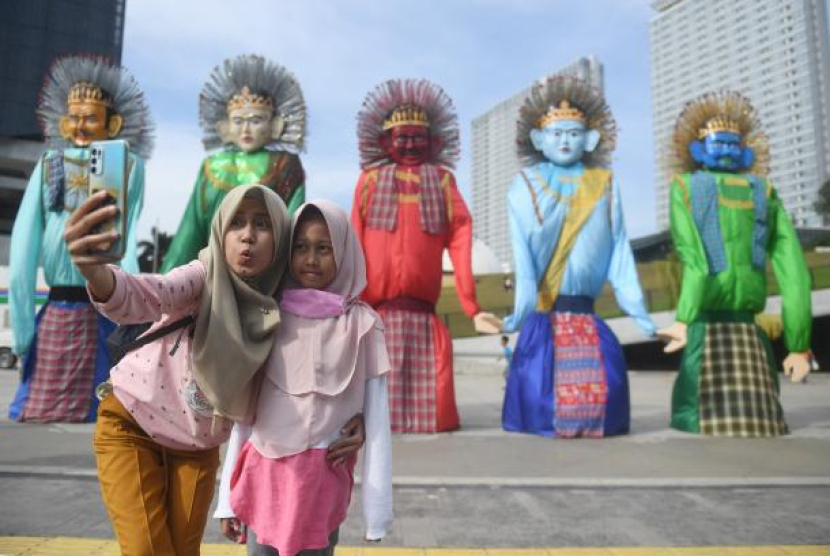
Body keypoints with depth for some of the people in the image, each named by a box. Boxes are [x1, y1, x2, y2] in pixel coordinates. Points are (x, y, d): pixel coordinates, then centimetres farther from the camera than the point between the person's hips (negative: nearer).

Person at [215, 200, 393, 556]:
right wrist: (228, 497, 9)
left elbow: (376, 417, -3)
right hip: (263, 473, 2)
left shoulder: (361, 324, -4)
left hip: (323, 477, -2)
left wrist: (377, 506, -4)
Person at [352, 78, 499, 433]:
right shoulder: (371, 179, 12)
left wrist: (471, 306, -4)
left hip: (423, 312, 0)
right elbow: (354, 243, 6)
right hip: (376, 312, 0)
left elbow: (460, 241, 4)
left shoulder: (442, 180, 12)